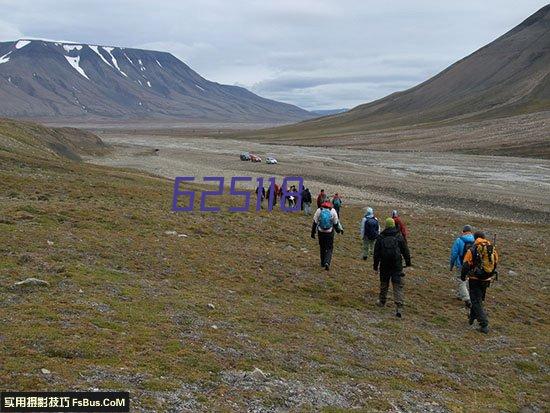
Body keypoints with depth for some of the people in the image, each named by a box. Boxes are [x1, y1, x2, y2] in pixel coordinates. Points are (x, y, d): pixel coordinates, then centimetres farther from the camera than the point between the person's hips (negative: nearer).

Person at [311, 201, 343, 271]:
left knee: (322, 248, 19)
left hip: (321, 233, 2)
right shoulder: (333, 211, -7)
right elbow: (336, 223, -1)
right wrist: (340, 229, 17)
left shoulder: (319, 210, -5)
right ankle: (327, 262, -15)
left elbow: (314, 222, -1)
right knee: (329, 249, 5)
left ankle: (323, 263, 28)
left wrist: (313, 232, 7)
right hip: (330, 233, -2)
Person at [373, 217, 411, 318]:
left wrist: (375, 266, 12)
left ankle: (382, 301, 35)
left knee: (384, 284, 21)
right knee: (398, 286, -3)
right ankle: (399, 308, -13)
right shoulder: (399, 237, -1)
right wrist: (408, 262, 15)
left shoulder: (380, 238, 1)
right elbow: (405, 251, 3)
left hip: (384, 266, 1)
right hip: (397, 266, -1)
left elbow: (376, 253, 4)